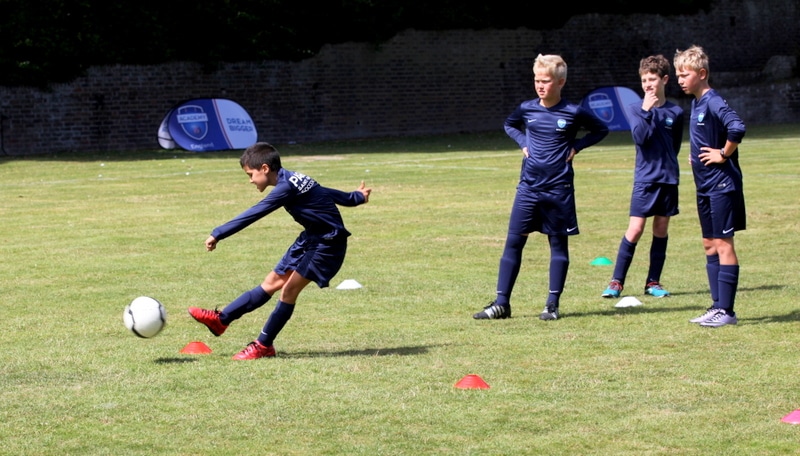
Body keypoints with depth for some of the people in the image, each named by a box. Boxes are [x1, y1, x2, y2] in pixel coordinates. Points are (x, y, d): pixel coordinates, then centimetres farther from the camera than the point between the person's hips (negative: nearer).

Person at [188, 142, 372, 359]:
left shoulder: (286, 187, -24)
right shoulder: (292, 180, 6)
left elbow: (252, 215, -26)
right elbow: (325, 192, 20)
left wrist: (218, 234, -24)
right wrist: (355, 197, 37)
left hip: (328, 243, -10)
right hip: (311, 238, 10)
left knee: (289, 290, -10)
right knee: (271, 283, 9)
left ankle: (263, 346, -2)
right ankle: (221, 319, 9)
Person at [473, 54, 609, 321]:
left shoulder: (573, 113, -5)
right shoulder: (527, 109, 4)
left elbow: (601, 130, 8)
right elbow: (509, 125, 24)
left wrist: (576, 147, -4)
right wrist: (523, 142, 6)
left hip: (559, 189, -3)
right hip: (528, 187, 3)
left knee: (558, 244, 5)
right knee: (513, 242, -1)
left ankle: (552, 304, 11)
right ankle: (501, 303, 1)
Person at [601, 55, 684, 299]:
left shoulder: (675, 112, 4)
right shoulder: (636, 109, -1)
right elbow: (640, 137, -16)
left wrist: (667, 164, 9)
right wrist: (646, 111, -17)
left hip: (668, 178, 2)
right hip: (645, 178, -2)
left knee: (661, 229, 6)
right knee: (635, 229, -8)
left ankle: (653, 282, 14)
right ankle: (617, 281, -3)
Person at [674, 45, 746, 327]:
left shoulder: (713, 103, -18)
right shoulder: (696, 103, 11)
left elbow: (737, 128, -34)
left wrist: (724, 154, -22)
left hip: (722, 184, -10)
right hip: (705, 185, 10)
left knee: (723, 245, -6)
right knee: (710, 246, 12)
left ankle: (726, 311, -3)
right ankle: (718, 307, 17)